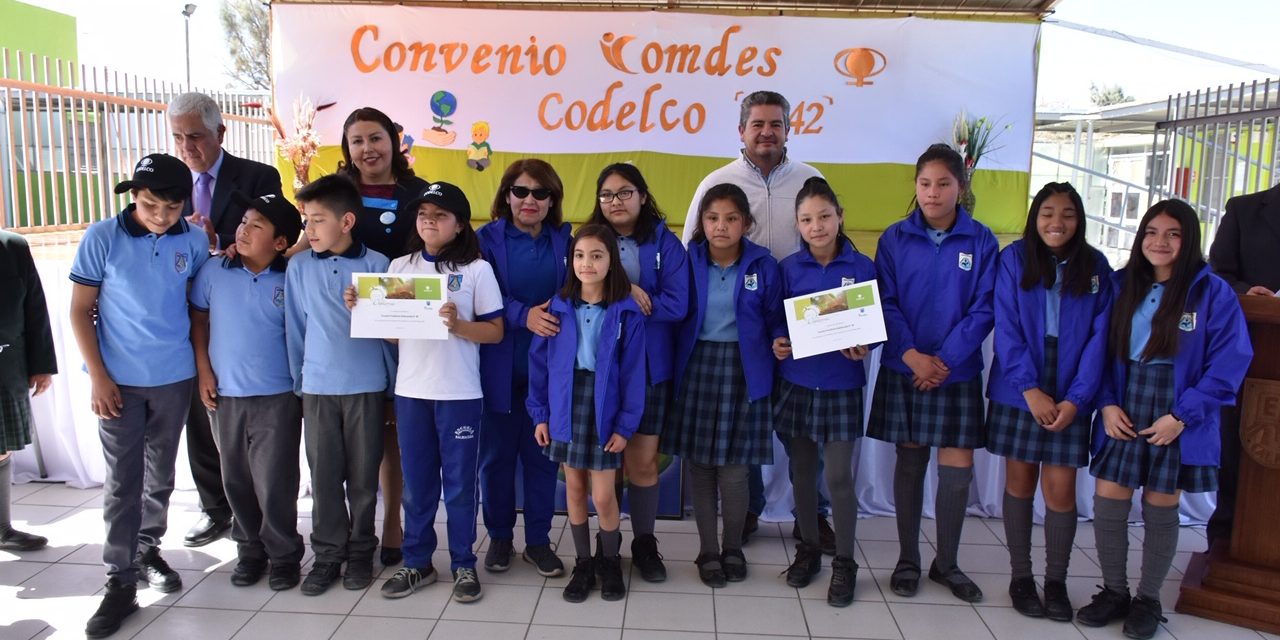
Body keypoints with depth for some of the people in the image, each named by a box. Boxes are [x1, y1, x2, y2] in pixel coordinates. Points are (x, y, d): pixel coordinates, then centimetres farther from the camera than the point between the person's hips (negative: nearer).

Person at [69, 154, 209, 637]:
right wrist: (97, 376, -9)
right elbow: (80, 310, -5)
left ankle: (148, 549, 35)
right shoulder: (102, 238, -10)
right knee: (122, 481, 1)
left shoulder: (195, 241, -4)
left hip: (175, 378, 2)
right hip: (119, 380, -2)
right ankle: (120, 582, 10)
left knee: (161, 474, 15)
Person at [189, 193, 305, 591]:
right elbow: (198, 320, 9)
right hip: (224, 396, 3)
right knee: (236, 480, 14)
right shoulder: (213, 271, -1)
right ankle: (250, 549, 31)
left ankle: (284, 555, 18)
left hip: (277, 398, -3)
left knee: (275, 483, 0)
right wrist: (203, 371, 2)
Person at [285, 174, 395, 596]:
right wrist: (298, 379, 9)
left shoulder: (377, 265, -4)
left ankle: (360, 552, 23)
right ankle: (328, 553, 21)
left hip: (366, 386, -2)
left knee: (363, 474, 8)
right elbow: (295, 327, 7)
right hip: (318, 386, 2)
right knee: (323, 474, 7)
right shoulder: (299, 267, 2)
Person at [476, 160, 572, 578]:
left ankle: (538, 540, 22)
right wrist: (524, 316, -25)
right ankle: (499, 537, 25)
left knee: (542, 453, 8)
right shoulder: (488, 239, 0)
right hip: (500, 367, -1)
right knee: (496, 454, 8)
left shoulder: (564, 240, 6)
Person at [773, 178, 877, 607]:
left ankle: (844, 563, 15)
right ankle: (808, 549, 30)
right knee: (802, 471, 12)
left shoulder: (862, 267, -4)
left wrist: (863, 347, -19)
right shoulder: (789, 268, 1)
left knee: (839, 477, -1)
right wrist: (777, 344, -11)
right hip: (797, 383, 3)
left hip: (841, 385, -2)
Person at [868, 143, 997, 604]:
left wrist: (944, 359, -14)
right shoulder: (895, 238, 0)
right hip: (903, 370, 0)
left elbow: (984, 309, -4)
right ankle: (907, 560, 21)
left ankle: (947, 563, 21)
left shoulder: (980, 241, -1)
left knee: (957, 468, 2)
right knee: (909, 463, 8)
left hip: (958, 372, 0)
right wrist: (912, 354, -16)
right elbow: (885, 304, -3)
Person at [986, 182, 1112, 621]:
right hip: (1018, 392, 0)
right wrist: (1031, 389, -13)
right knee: (1020, 482, 7)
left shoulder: (1096, 267, 2)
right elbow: (1006, 330, -6)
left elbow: (1098, 338, -1)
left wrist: (1075, 399, -9)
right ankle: (1020, 576, 20)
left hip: (1069, 398, 1)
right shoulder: (1013, 259, -2)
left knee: (1060, 489, 1)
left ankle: (1056, 582, 17)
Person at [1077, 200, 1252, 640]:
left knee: (1160, 508, 9)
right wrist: (1107, 403, -6)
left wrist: (1182, 415, -15)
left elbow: (1228, 363, -9)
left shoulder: (1213, 292, -6)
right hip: (1123, 412, 3)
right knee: (1107, 501, 2)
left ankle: (1148, 600, 27)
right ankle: (1114, 591, 22)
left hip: (1178, 418, -3)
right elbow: (1104, 348, 7)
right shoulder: (1122, 285, 5)